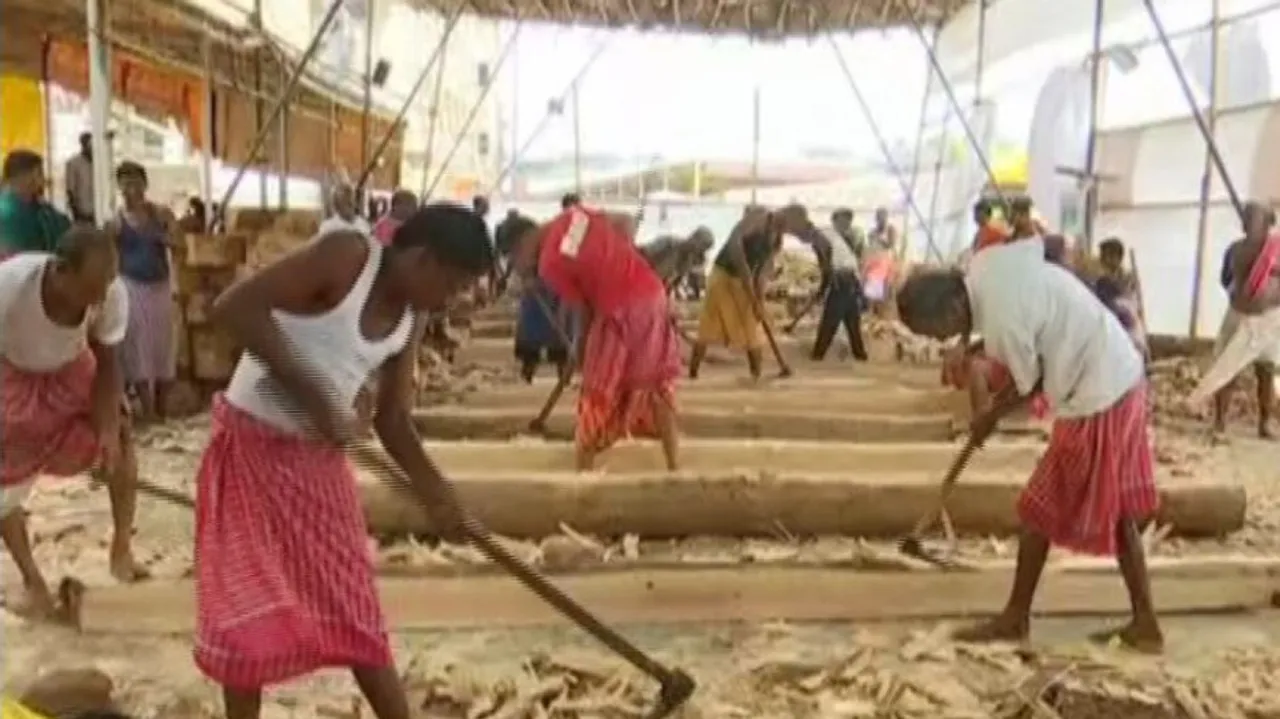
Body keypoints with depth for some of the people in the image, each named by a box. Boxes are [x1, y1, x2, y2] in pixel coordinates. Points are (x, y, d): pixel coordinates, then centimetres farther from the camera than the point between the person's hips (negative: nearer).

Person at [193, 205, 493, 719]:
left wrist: (433, 491, -4)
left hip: (321, 456, 6)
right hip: (252, 443, -5)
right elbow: (233, 308, -28)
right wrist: (313, 394, -27)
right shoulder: (344, 256, -20)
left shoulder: (410, 319, 0)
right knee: (249, 607, 2)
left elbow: (393, 418, 7)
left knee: (354, 606, 9)